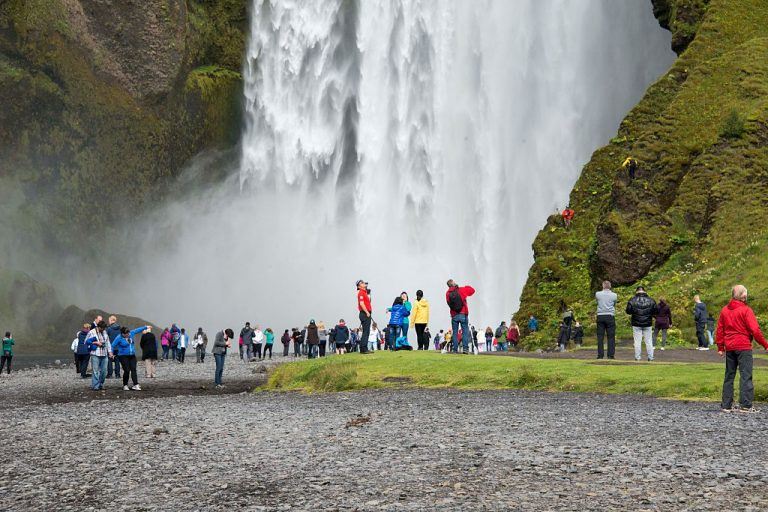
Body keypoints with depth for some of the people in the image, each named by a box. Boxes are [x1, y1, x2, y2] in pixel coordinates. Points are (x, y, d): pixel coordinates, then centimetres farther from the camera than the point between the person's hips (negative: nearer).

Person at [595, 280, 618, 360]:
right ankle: (611, 355, -2)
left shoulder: (597, 294, -1)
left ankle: (600, 355, -1)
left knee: (600, 337, 3)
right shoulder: (614, 295, -1)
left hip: (600, 316, 1)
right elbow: (615, 304, 11)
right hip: (610, 316, -1)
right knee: (611, 337, 2)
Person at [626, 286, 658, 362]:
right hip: (647, 324, 2)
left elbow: (628, 311, -8)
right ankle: (650, 357, 10)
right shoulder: (650, 300, 0)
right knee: (648, 341, 9)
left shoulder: (632, 300, -6)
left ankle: (637, 357, 2)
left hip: (636, 324, -2)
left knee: (637, 341, 2)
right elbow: (657, 311, 0)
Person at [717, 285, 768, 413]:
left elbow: (720, 330, 10)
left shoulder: (724, 310, 8)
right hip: (744, 347, -5)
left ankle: (726, 405, 11)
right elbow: (755, 330, -13)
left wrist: (720, 347, 15)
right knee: (746, 376, -3)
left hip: (729, 348, 5)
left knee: (729, 376, 11)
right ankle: (745, 405, -8)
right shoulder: (746, 310, -10)